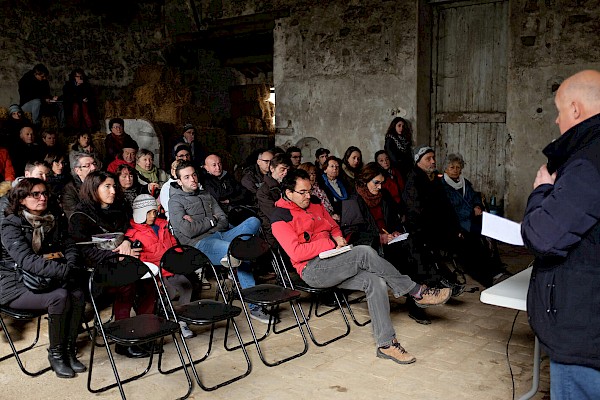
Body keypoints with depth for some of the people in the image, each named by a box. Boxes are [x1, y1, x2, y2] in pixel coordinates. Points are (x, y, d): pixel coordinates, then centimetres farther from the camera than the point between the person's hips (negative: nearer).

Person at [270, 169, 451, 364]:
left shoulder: (316, 206, 18)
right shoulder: (280, 218, -5)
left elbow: (334, 227, 31)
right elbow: (296, 253, -16)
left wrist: (338, 238, 7)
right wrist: (330, 243, -13)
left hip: (331, 265, 7)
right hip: (312, 270, -7)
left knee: (375, 281, -20)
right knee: (364, 252, -28)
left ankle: (386, 344, -17)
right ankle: (417, 292, -17)